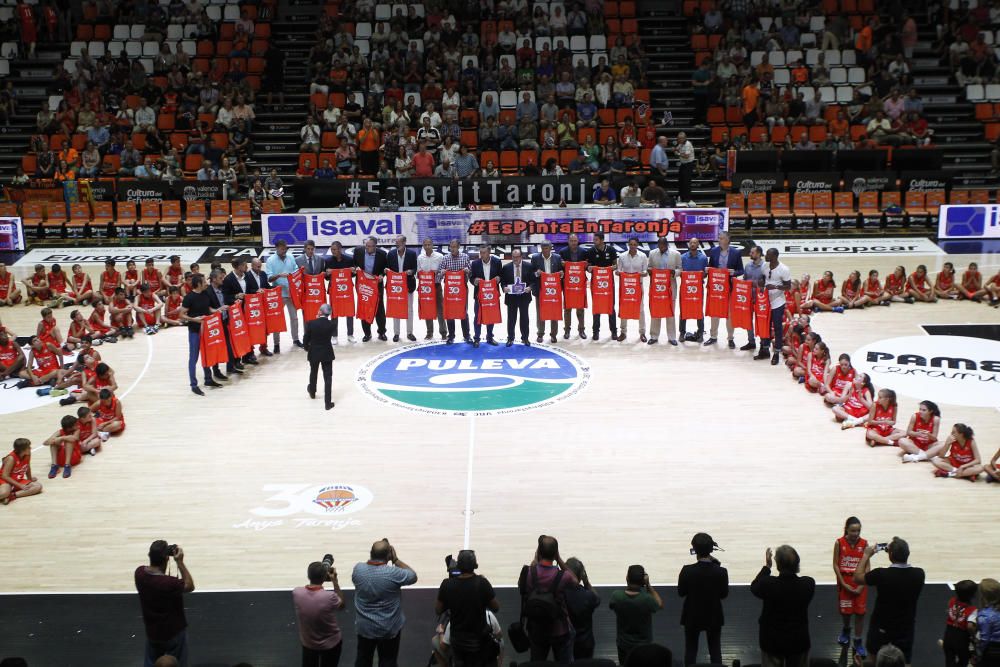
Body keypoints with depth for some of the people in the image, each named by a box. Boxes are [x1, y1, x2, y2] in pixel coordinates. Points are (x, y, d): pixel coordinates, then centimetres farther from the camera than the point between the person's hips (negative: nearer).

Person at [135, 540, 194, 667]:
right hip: (174, 633, -6)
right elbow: (190, 586, -15)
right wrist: (180, 562, -19)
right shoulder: (168, 583, -34)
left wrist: (157, 555, -8)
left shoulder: (139, 573, -16)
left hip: (152, 632, 6)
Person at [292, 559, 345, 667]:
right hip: (331, 643, -3)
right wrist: (335, 581, -11)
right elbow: (341, 605, -9)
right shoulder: (330, 597, -33)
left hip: (308, 643, 3)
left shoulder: (296, 593, -23)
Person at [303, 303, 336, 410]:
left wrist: (307, 348, 12)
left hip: (314, 353, 1)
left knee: (313, 373, 26)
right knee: (328, 378, 4)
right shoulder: (331, 325, -14)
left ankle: (312, 392, 50)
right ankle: (328, 402, 2)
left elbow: (306, 339, -8)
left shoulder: (311, 323, -16)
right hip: (327, 353, -1)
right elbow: (329, 336, 0)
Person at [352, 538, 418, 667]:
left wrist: (373, 556, -2)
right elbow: (413, 576, -8)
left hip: (365, 627, 3)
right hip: (389, 629, -3)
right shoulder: (393, 573, -26)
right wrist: (396, 560, -8)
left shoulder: (358, 569, -15)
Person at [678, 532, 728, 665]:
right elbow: (724, 594, -3)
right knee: (715, 651, 14)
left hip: (692, 617, 0)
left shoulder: (687, 570, -19)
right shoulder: (721, 571, -18)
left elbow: (681, 592, -8)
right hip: (713, 617, 1)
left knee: (690, 651, 14)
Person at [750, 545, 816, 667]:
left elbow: (754, 587, 1)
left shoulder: (768, 584, -23)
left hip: (772, 641, -1)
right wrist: (792, 564, 10)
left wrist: (766, 566, 9)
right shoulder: (809, 584, -18)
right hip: (799, 641, 1)